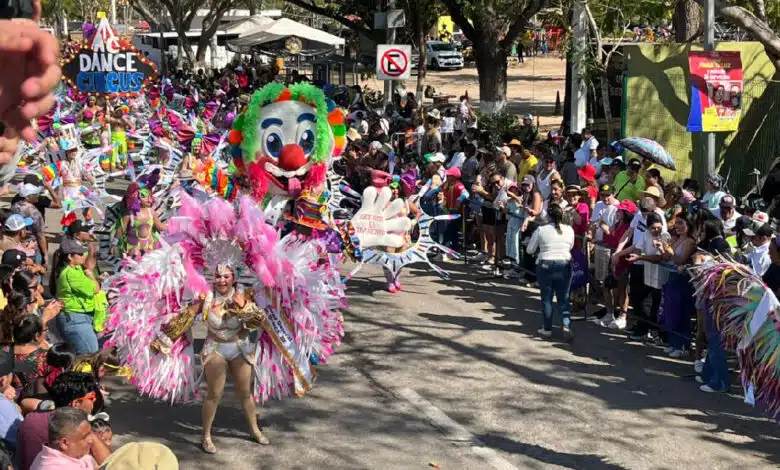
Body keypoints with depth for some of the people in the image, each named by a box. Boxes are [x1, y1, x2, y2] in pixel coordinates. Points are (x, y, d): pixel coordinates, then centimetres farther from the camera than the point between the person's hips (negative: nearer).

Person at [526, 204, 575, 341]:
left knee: (546, 298, 10)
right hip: (564, 265, 2)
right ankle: (566, 326, -7)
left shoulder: (541, 230, -9)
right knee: (564, 298, 9)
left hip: (545, 265, -2)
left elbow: (530, 250, -1)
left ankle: (547, 328, 16)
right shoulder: (569, 230, -2)